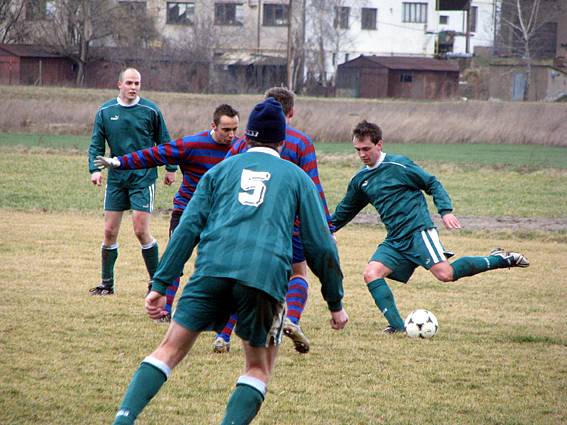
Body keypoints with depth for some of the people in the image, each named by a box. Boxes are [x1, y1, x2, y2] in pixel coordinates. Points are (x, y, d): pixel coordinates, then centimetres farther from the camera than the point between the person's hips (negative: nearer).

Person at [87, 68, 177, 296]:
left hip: (144, 177, -3)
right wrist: (95, 169, -9)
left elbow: (164, 141, 7)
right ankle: (106, 283, 16)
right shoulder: (105, 111, 3)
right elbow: (96, 143, 5)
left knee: (141, 231, -10)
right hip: (116, 177, 3)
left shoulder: (150, 110, -3)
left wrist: (170, 168, 8)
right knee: (109, 232, 4)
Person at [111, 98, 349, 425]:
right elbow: (321, 244, 16)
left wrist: (161, 285, 11)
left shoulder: (222, 170, 23)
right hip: (266, 275, -1)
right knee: (259, 369, 15)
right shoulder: (297, 177, 20)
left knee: (170, 350, 5)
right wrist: (336, 303, 23)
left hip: (213, 268, 1)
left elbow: (188, 228, 13)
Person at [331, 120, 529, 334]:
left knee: (445, 274, -21)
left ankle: (499, 260, -3)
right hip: (394, 241, 6)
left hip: (418, 230, -6)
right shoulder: (359, 180, 14)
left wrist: (446, 211, -12)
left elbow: (432, 184, -1)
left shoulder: (398, 165, -5)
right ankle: (396, 326, -14)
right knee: (371, 274, -15)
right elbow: (344, 212, 29)